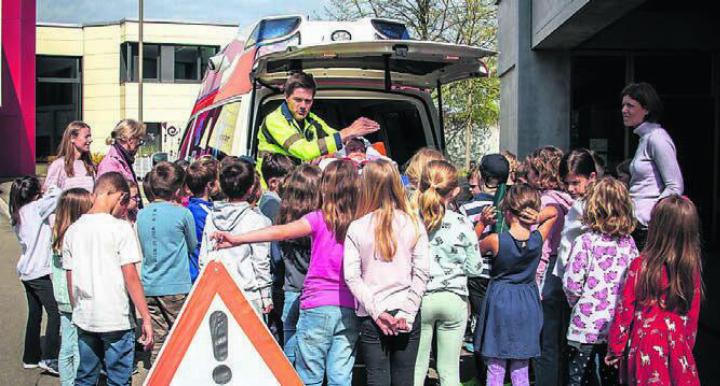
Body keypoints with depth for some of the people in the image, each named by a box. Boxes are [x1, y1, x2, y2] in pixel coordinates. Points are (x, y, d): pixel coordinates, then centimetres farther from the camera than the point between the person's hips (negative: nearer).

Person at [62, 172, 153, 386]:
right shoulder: (120, 228, -12)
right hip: (116, 320, -5)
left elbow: (70, 280, 9)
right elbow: (131, 277, -14)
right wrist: (146, 318, -10)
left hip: (84, 319, 5)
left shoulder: (72, 230, 4)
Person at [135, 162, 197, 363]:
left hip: (149, 287, 5)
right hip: (176, 287, -4)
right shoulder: (182, 213, -9)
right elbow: (192, 246, 5)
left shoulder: (142, 214, 5)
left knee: (157, 342, 9)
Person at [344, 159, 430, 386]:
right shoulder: (413, 223, -3)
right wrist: (407, 312, -4)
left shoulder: (357, 228, -6)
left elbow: (351, 276, -9)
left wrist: (377, 311, -7)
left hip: (371, 316, -1)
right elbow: (422, 272, -6)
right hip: (406, 316, 1)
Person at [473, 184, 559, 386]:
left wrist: (482, 223, -3)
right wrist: (537, 217, -10)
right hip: (527, 304, 3)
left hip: (499, 302, -3)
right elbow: (553, 211, 9)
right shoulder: (538, 238, -9)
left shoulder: (496, 240, -17)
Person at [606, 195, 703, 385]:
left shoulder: (641, 266, -14)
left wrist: (615, 349, 1)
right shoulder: (693, 269, -5)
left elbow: (625, 311, -9)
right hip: (679, 349, 2)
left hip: (646, 350, -2)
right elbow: (693, 315, 4)